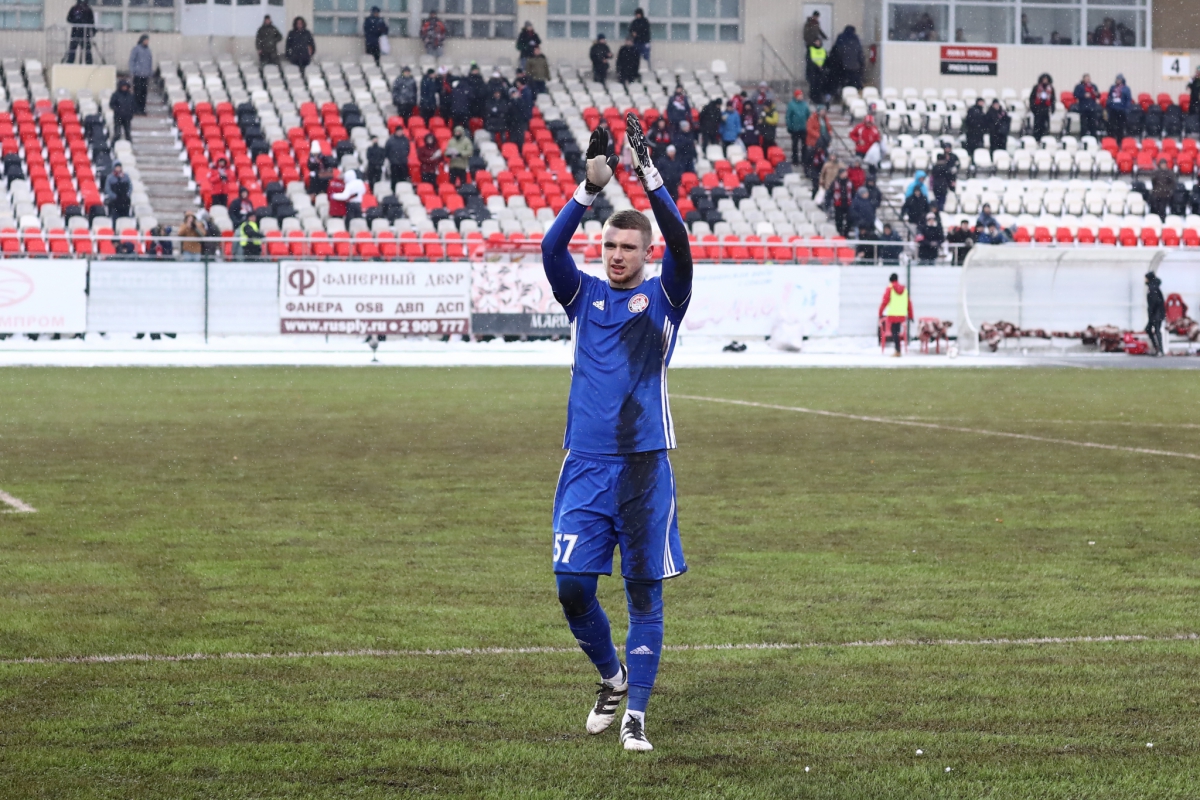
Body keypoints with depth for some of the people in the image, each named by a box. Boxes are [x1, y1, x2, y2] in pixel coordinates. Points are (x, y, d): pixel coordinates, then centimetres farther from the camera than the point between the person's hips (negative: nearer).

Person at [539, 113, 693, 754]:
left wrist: (648, 174, -22)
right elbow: (552, 249, -6)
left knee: (644, 591, -1)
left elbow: (679, 242, -11)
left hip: (644, 465, -2)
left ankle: (635, 714, 4)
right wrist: (590, 186, -19)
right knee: (572, 586, -3)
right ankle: (612, 676, 23)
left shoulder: (663, 296, 6)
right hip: (585, 462, 2)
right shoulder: (585, 295, 11)